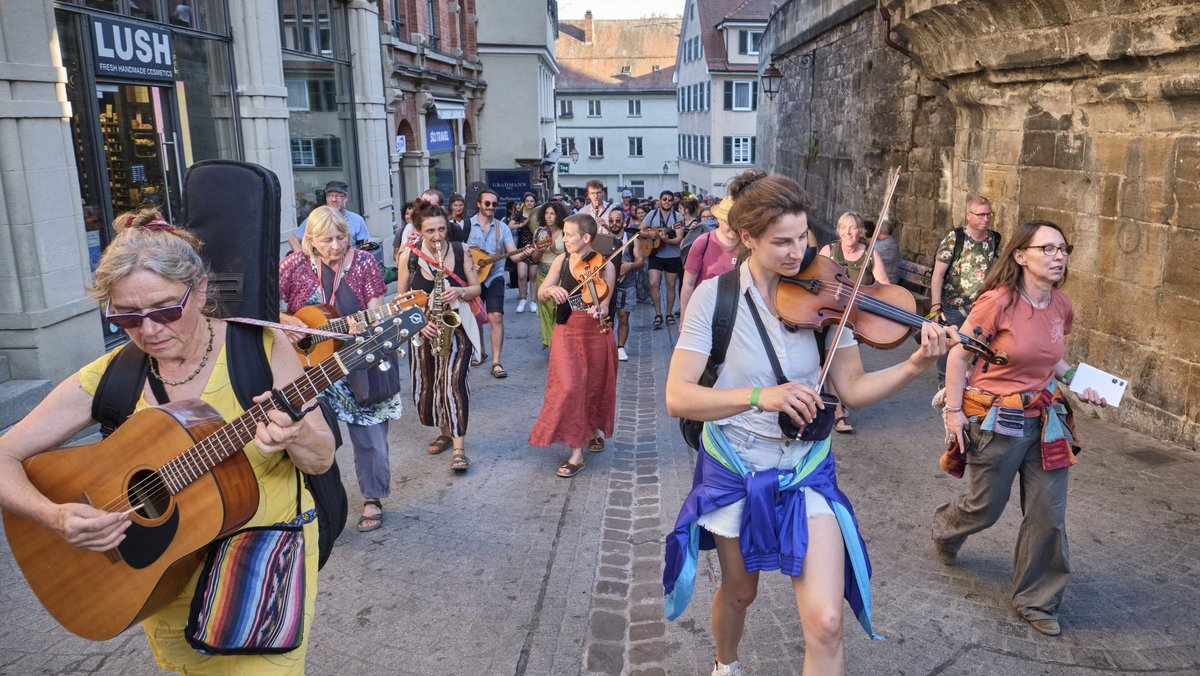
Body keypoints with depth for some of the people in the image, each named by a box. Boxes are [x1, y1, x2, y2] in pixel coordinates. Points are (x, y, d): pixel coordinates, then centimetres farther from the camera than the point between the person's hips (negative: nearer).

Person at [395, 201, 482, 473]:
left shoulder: (460, 251, -4)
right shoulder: (408, 256, -5)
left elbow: (476, 288, 3)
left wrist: (459, 292, -18)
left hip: (456, 325, -2)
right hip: (423, 328, 2)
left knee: (453, 381, -17)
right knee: (425, 387, 9)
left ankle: (459, 448, -12)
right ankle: (446, 431, 34)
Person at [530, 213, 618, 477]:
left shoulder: (604, 265, -9)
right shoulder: (561, 260, 1)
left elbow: (604, 303, -16)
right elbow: (540, 294, 1)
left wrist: (599, 311, -39)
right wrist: (551, 290, -22)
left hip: (595, 333, -1)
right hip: (567, 332, 1)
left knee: (594, 386, 11)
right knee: (569, 388, -9)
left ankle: (593, 429, 37)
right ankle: (576, 452, -2)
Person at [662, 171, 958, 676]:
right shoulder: (715, 296, -13)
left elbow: (854, 388, -7)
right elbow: (678, 397, -21)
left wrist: (915, 364, -23)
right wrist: (760, 396, -34)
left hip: (806, 470, 1)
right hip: (733, 470, 0)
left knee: (825, 624, -8)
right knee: (738, 592, 23)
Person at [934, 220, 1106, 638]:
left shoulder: (1061, 307, 1)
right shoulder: (998, 301, -19)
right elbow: (959, 354, -13)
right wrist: (954, 410, -14)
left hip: (1045, 419, 5)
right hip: (995, 420, -5)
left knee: (1049, 514, 6)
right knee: (986, 508, 11)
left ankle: (1036, 600, 25)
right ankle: (945, 528, 47)